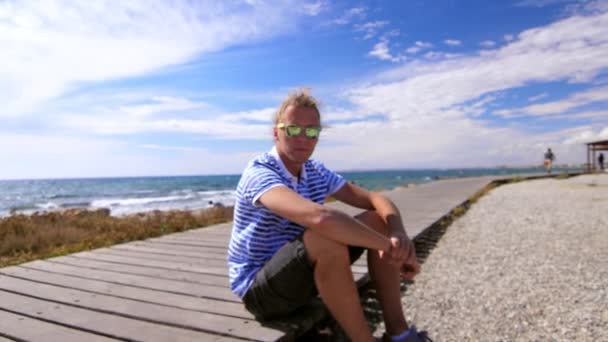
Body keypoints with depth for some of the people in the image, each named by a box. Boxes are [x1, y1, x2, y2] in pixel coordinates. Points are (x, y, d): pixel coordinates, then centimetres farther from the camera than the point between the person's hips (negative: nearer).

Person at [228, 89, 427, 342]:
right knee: (326, 238, -37)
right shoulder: (259, 172, -24)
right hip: (257, 288, -7)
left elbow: (375, 200, -3)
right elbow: (320, 217, -42)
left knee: (379, 221, -4)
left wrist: (399, 234, -25)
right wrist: (390, 246, -32)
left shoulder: (317, 172, 1)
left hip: (303, 272, 8)